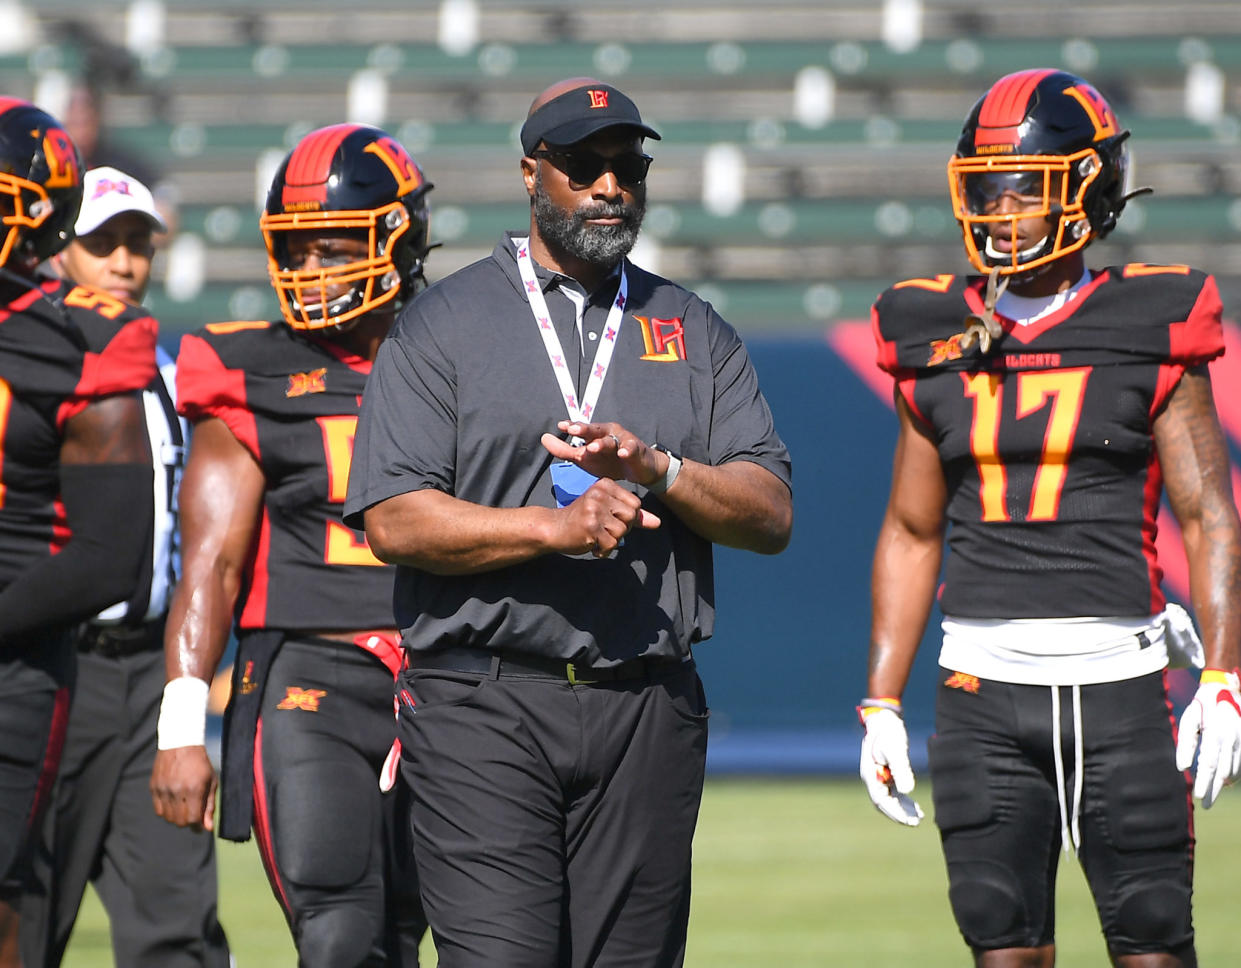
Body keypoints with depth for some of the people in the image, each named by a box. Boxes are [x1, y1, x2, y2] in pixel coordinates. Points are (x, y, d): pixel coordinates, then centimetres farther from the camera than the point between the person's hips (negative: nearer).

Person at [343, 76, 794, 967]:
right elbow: (392, 520, -5)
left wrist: (655, 471, -11)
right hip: (487, 709, -4)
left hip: (648, 715, 4)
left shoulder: (696, 334, 16)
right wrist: (556, 527, -17)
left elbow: (771, 515, 7)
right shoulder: (446, 325, 5)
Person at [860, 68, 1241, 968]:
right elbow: (911, 533, 14)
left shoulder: (1149, 334, -1)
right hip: (983, 686, 3)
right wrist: (881, 703, 10)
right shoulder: (939, 343, 9)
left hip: (1118, 683, -3)